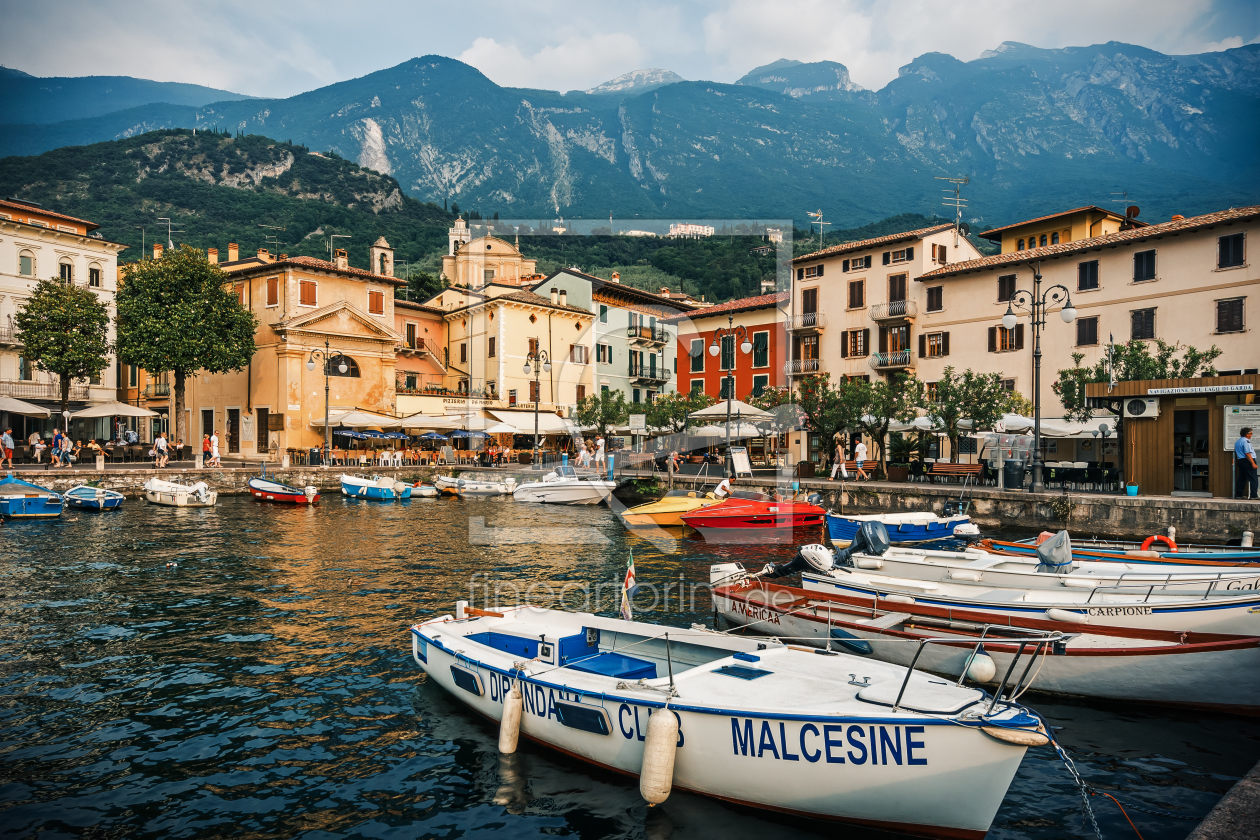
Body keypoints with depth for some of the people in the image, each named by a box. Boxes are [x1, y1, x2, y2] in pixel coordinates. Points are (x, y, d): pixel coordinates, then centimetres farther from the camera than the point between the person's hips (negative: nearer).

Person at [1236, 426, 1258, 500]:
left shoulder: (1237, 442, 17)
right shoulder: (1246, 441, -12)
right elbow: (1247, 453, -19)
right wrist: (1253, 463, -20)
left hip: (1240, 461, 9)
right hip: (1247, 461, -9)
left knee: (1242, 478, 12)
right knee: (1253, 479, -7)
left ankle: (1239, 494, 12)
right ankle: (1254, 495, -10)